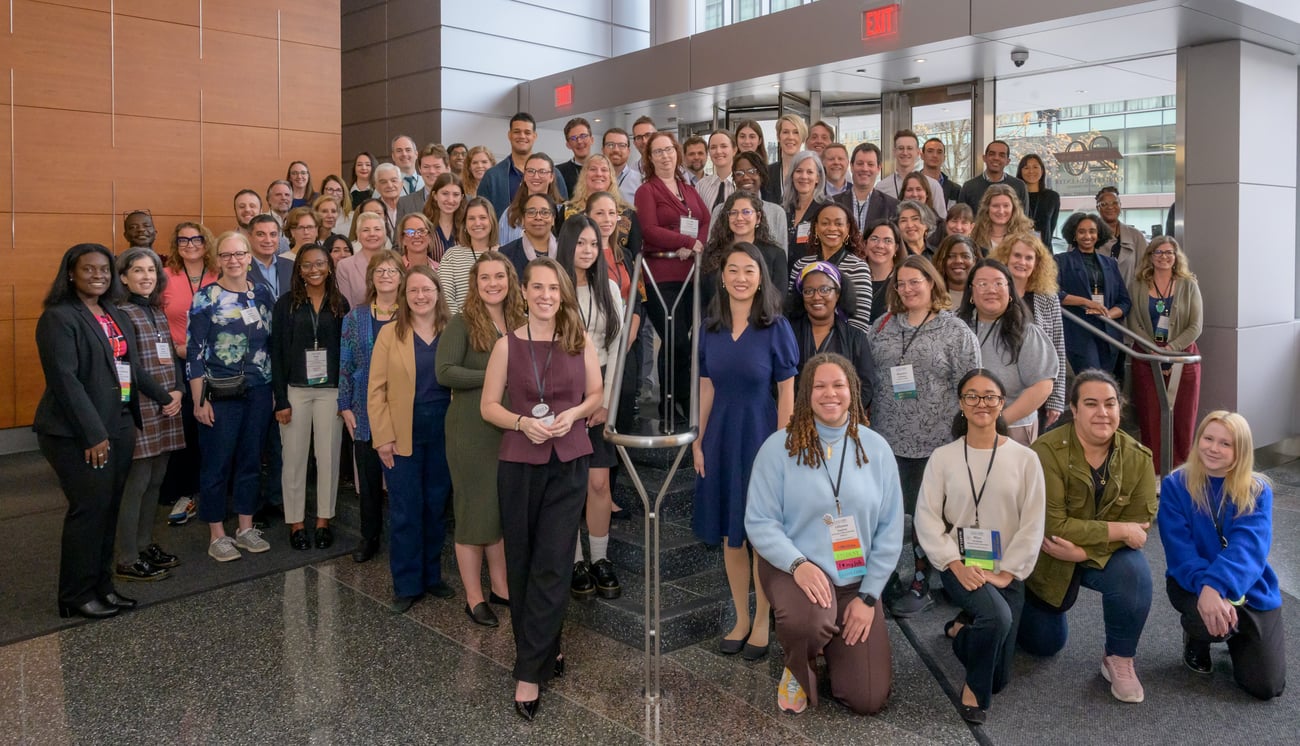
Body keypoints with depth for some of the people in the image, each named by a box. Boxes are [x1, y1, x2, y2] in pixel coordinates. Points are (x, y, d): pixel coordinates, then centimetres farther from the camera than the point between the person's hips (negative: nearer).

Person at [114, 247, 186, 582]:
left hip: (167, 411, 8)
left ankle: (145, 546, 23)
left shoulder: (159, 314, 15)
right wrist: (161, 397, -11)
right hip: (141, 411, -8)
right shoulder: (122, 314, -9)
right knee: (136, 484, -4)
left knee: (155, 481, 13)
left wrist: (178, 392, -2)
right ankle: (127, 562, 3)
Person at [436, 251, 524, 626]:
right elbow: (445, 372, -17)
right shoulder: (462, 323, -8)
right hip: (472, 431, -5)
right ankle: (474, 598, 15)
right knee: (475, 509, 3)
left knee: (505, 509, 13)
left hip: (510, 429, 6)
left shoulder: (518, 324, 9)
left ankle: (500, 587, 27)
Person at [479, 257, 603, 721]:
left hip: (569, 464, 0)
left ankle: (530, 673, 2)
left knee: (551, 566, -4)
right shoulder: (507, 345, -2)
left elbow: (596, 395, 10)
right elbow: (489, 407, 2)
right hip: (520, 464, 0)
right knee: (522, 563, 9)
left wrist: (574, 413, -10)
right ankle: (543, 651, 29)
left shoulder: (580, 342, 1)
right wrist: (522, 422, -16)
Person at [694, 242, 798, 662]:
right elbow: (706, 389, 6)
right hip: (721, 436, 4)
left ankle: (762, 622, 23)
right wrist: (698, 442, 2)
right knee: (729, 535, 11)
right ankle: (741, 619, 26)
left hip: (760, 436, -4)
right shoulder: (710, 328, 3)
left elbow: (786, 395, -8)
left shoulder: (775, 328, -7)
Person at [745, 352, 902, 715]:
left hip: (857, 578, 3)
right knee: (807, 624, -38)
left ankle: (831, 642, 34)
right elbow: (759, 522, -11)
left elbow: (890, 529, 0)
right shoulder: (779, 446, -11)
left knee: (868, 700, 0)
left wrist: (868, 596, -5)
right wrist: (798, 564, -27)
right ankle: (798, 668, 2)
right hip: (794, 569, -3)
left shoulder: (875, 448, -2)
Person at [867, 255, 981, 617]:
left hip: (935, 441, -3)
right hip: (887, 438, 3)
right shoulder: (882, 326, 9)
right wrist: (866, 421, 10)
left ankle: (921, 584, 21)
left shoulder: (956, 331, -2)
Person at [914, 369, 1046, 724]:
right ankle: (974, 689, -6)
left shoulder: (1025, 459, -3)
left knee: (998, 678, 4)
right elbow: (926, 518, -5)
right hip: (959, 565, -2)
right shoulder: (942, 457, -3)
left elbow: (1033, 525, -4)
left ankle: (963, 628, 36)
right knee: (997, 616, -33)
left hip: (1006, 571, 2)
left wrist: (1005, 573, -13)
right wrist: (956, 565, -16)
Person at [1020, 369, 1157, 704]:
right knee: (1044, 644, 11)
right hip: (1048, 560, -2)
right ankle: (1023, 604, 45)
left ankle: (1120, 660, -8)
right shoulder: (1048, 451, -26)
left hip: (1106, 555, 2)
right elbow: (1052, 526, -29)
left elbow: (1139, 525, -17)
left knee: (1135, 573, -32)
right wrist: (1117, 530, -29)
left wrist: (1084, 550, -30)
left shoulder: (1137, 457, -14)